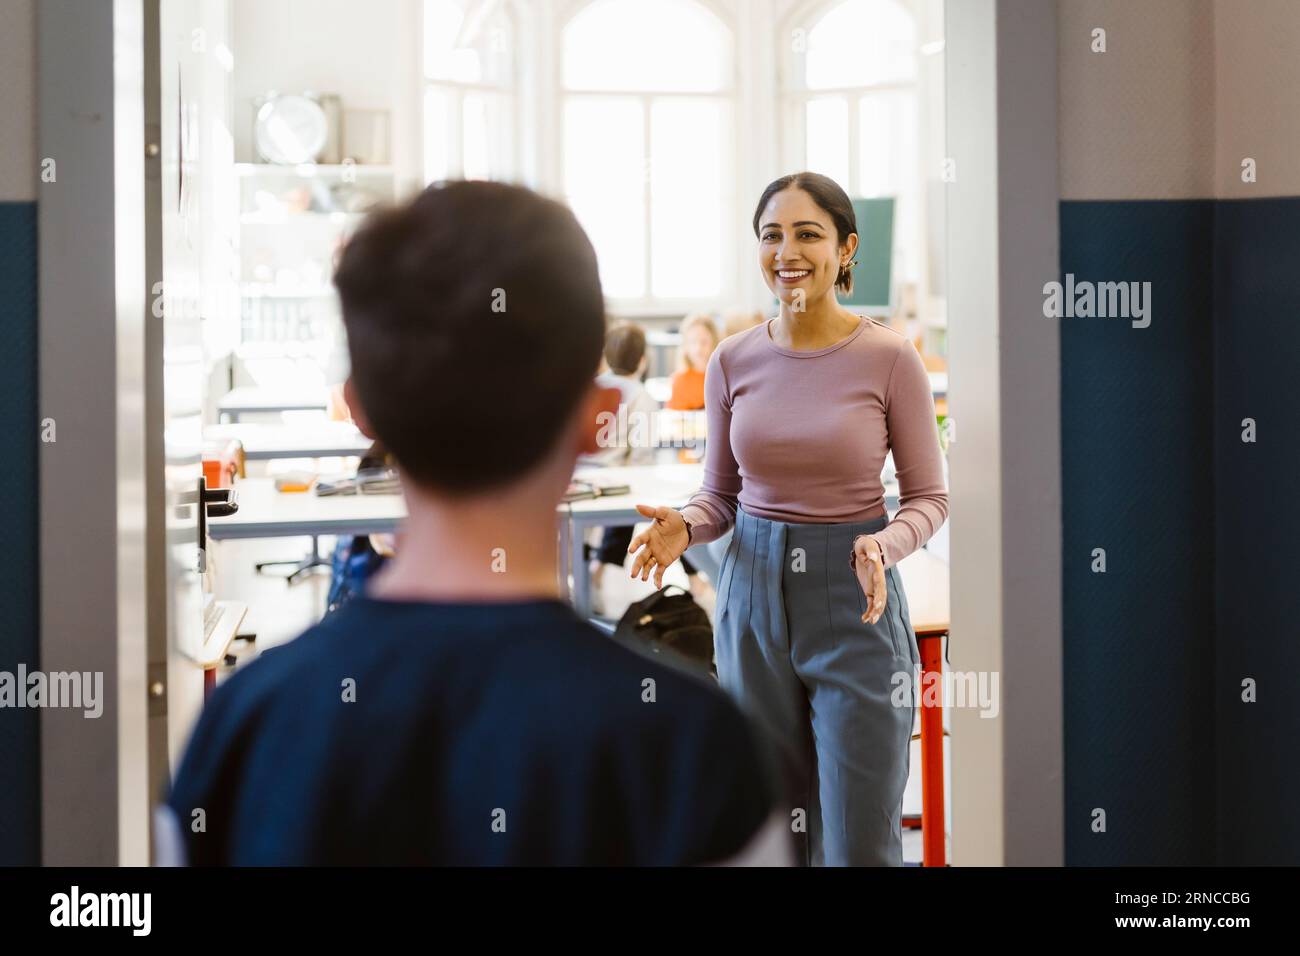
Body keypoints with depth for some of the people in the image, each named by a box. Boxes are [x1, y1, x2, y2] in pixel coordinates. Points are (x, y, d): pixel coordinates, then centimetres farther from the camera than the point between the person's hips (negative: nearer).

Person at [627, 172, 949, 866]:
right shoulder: (733, 361, 2)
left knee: (859, 841, -1)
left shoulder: (889, 358, -8)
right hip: (754, 595, 3)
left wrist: (883, 547, -22)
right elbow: (720, 494, 10)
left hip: (855, 599, -3)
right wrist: (683, 528, -12)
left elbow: (929, 497, -2)